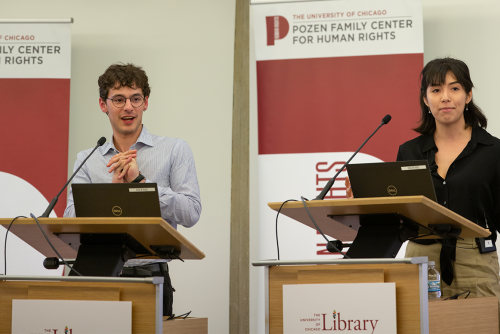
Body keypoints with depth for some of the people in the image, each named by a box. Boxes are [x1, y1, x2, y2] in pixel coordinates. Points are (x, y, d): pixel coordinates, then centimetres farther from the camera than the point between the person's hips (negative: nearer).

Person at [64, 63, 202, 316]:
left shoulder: (175, 150, 9)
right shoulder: (86, 160, 16)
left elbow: (191, 214, -3)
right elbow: (71, 221, 4)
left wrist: (140, 180, -7)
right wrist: (114, 186, -8)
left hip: (151, 275, -2)